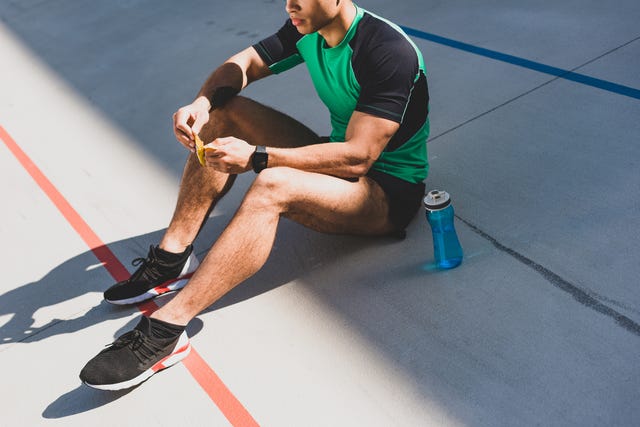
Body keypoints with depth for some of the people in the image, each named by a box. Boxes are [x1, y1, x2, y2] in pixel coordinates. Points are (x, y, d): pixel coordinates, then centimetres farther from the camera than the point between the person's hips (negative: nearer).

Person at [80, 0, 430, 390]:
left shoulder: (390, 52, -25)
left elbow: (357, 157, -29)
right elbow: (243, 65, 5)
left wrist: (256, 157, -32)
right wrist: (202, 103, -17)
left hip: (390, 191, -8)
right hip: (339, 157, 8)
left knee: (271, 186, -36)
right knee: (224, 112, -5)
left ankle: (166, 329, -34)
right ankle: (172, 257, -9)